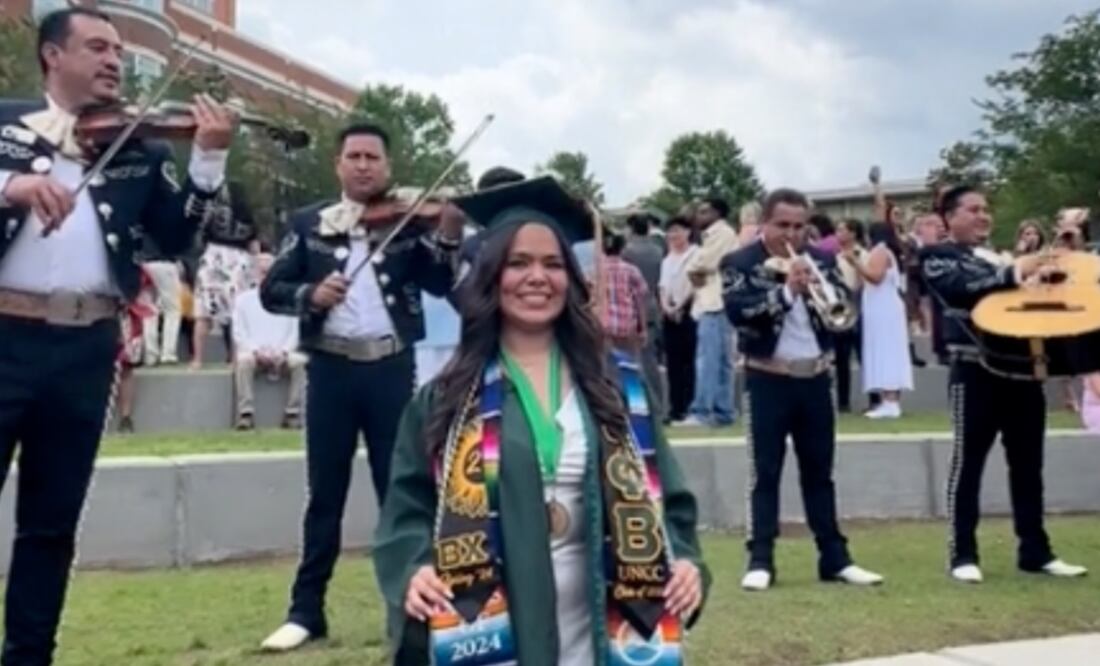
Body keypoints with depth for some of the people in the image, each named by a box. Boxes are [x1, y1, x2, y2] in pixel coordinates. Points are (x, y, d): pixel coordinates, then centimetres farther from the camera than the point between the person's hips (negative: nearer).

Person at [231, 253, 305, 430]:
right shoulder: (243, 299, 10)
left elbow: (295, 332, 6)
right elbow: (239, 334, 3)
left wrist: (282, 351, -12)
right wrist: (257, 351, -14)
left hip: (282, 355, 1)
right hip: (254, 353, -1)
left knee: (301, 361, -31)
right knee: (243, 360, -35)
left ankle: (292, 413, -25)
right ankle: (246, 413, -32)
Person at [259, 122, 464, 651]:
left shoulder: (408, 222, 4)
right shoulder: (310, 223, 7)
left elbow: (441, 284, -7)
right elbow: (271, 290, 3)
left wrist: (450, 233, -23)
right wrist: (310, 294, -17)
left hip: (391, 366, -1)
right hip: (331, 367, 1)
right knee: (325, 493, 8)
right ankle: (307, 609, 17)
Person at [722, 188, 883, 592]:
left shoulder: (820, 260, 9)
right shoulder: (740, 263, -5)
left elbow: (843, 303, -1)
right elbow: (737, 310, -20)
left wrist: (816, 283, -18)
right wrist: (786, 291, -25)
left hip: (815, 377, 4)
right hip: (768, 379, -4)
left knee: (819, 471, 11)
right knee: (765, 472, -1)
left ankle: (835, 558, 17)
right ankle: (760, 560, 3)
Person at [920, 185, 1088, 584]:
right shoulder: (938, 257, 2)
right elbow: (960, 289, -16)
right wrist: (1013, 274, -24)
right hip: (977, 370, -6)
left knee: (1028, 463, 9)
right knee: (968, 462, -2)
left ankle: (1035, 551, 17)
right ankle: (963, 554, 4)